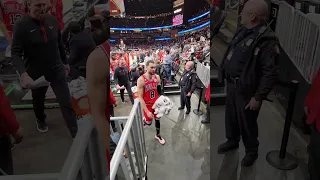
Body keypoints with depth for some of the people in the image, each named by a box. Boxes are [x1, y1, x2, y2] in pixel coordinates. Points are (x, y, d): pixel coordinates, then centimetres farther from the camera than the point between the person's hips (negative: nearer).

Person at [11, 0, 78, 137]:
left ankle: (76, 135, 11)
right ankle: (40, 120, 56)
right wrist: (23, 74, -35)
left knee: (67, 104, -1)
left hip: (57, 71, 2)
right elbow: (16, 53, -20)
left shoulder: (52, 20, -5)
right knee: (38, 102, 25)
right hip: (37, 74, -1)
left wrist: (65, 62, 16)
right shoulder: (21, 25, -17)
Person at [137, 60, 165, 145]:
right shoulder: (141, 80, -25)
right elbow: (140, 97, -23)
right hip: (147, 104, -4)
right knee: (149, 122, 10)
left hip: (156, 103, 4)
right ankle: (144, 120, 46)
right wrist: (147, 111, -25)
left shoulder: (157, 77, -10)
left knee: (157, 119, 18)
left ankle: (158, 135, 40)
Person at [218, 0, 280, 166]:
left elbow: (270, 73, -23)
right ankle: (232, 141, 47)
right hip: (231, 84, 8)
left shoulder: (266, 40, -23)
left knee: (247, 122, 9)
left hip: (246, 89, -8)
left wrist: (258, 97, -20)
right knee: (230, 116, 23)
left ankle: (251, 151, 33)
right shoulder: (243, 31, 4)